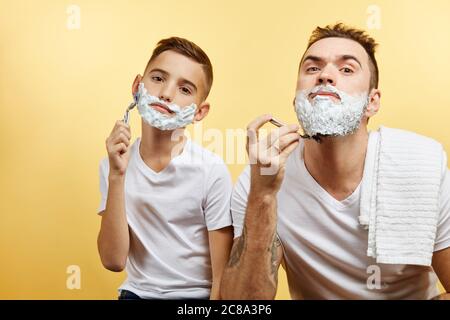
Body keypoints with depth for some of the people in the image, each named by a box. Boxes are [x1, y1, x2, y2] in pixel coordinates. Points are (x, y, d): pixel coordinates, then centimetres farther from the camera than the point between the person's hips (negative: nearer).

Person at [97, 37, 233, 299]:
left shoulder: (212, 171, -14)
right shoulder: (114, 165, -3)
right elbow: (114, 260, -11)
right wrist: (117, 176, -17)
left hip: (197, 294, -1)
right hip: (137, 292, 2)